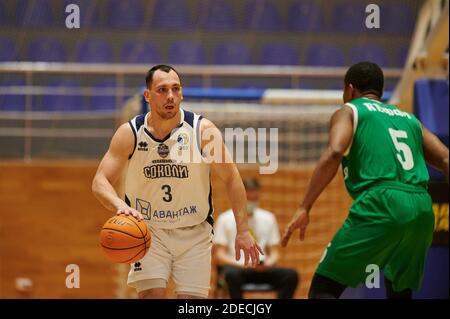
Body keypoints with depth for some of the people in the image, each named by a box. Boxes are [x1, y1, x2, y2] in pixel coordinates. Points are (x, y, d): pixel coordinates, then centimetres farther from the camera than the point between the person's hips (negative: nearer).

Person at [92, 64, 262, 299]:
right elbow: (100, 182, -11)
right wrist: (120, 206, -33)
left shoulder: (203, 130, -12)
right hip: (148, 229, 0)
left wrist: (242, 230, -9)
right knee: (151, 294, -15)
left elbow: (231, 179, -5)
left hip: (194, 232, 0)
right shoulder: (130, 134, -9)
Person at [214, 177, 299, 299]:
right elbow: (220, 256, 1)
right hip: (235, 267, -3)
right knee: (232, 274, -40)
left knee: (291, 275, -25)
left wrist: (267, 264, -9)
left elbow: (274, 253, 15)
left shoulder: (268, 218, 15)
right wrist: (242, 264, -17)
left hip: (261, 269, 3)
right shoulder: (225, 219, 6)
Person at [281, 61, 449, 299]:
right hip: (421, 209, 5)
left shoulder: (348, 112, 14)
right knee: (400, 292, 26)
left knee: (323, 288, -1)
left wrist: (304, 208, -10)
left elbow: (334, 154, -7)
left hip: (381, 204, -5)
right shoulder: (409, 119, 29)